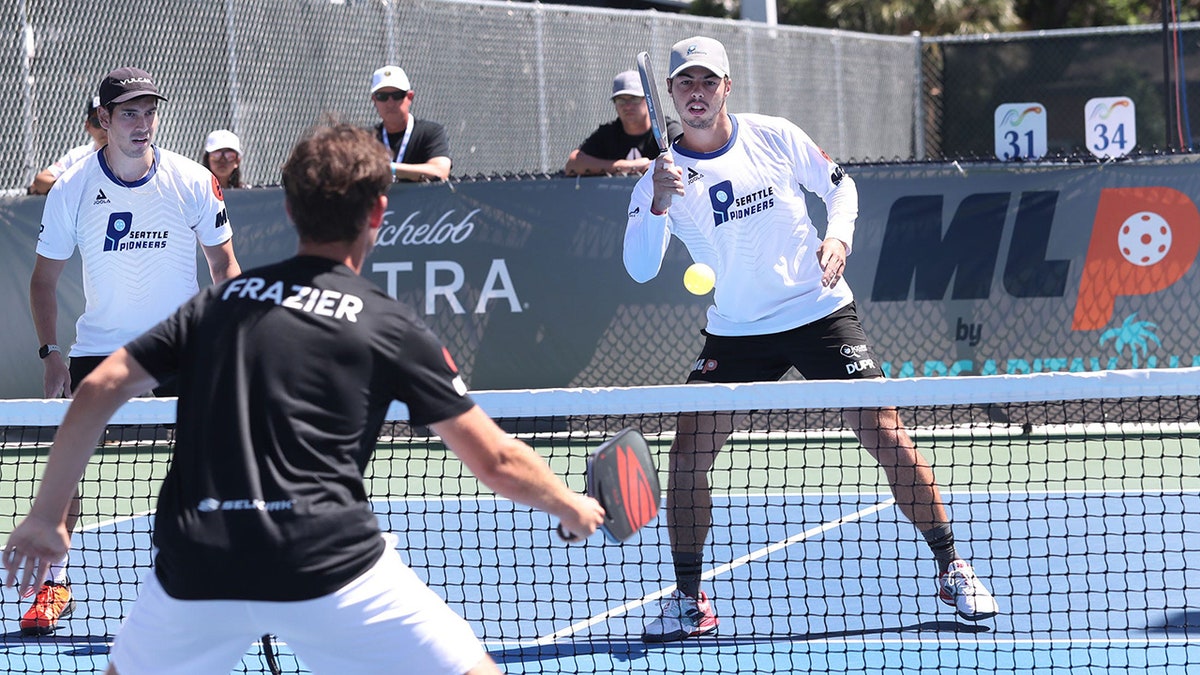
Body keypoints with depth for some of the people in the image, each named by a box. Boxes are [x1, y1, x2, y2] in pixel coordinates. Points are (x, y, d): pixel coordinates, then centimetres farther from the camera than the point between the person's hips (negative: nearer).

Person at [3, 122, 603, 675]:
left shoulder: (218, 301, 17)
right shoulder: (391, 327, 7)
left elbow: (98, 391, 12)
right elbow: (496, 462, 10)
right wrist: (571, 508, 28)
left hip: (193, 570, 4)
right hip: (330, 568, -4)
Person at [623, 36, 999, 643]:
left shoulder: (774, 136, -4)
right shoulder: (662, 176, -6)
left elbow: (839, 183, 11)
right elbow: (639, 269, -15)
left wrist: (839, 233, -9)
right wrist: (657, 204, -31)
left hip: (821, 313, -1)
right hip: (735, 332, 1)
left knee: (885, 434, -9)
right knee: (688, 450, -10)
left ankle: (952, 570, 5)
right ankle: (688, 599, 5)